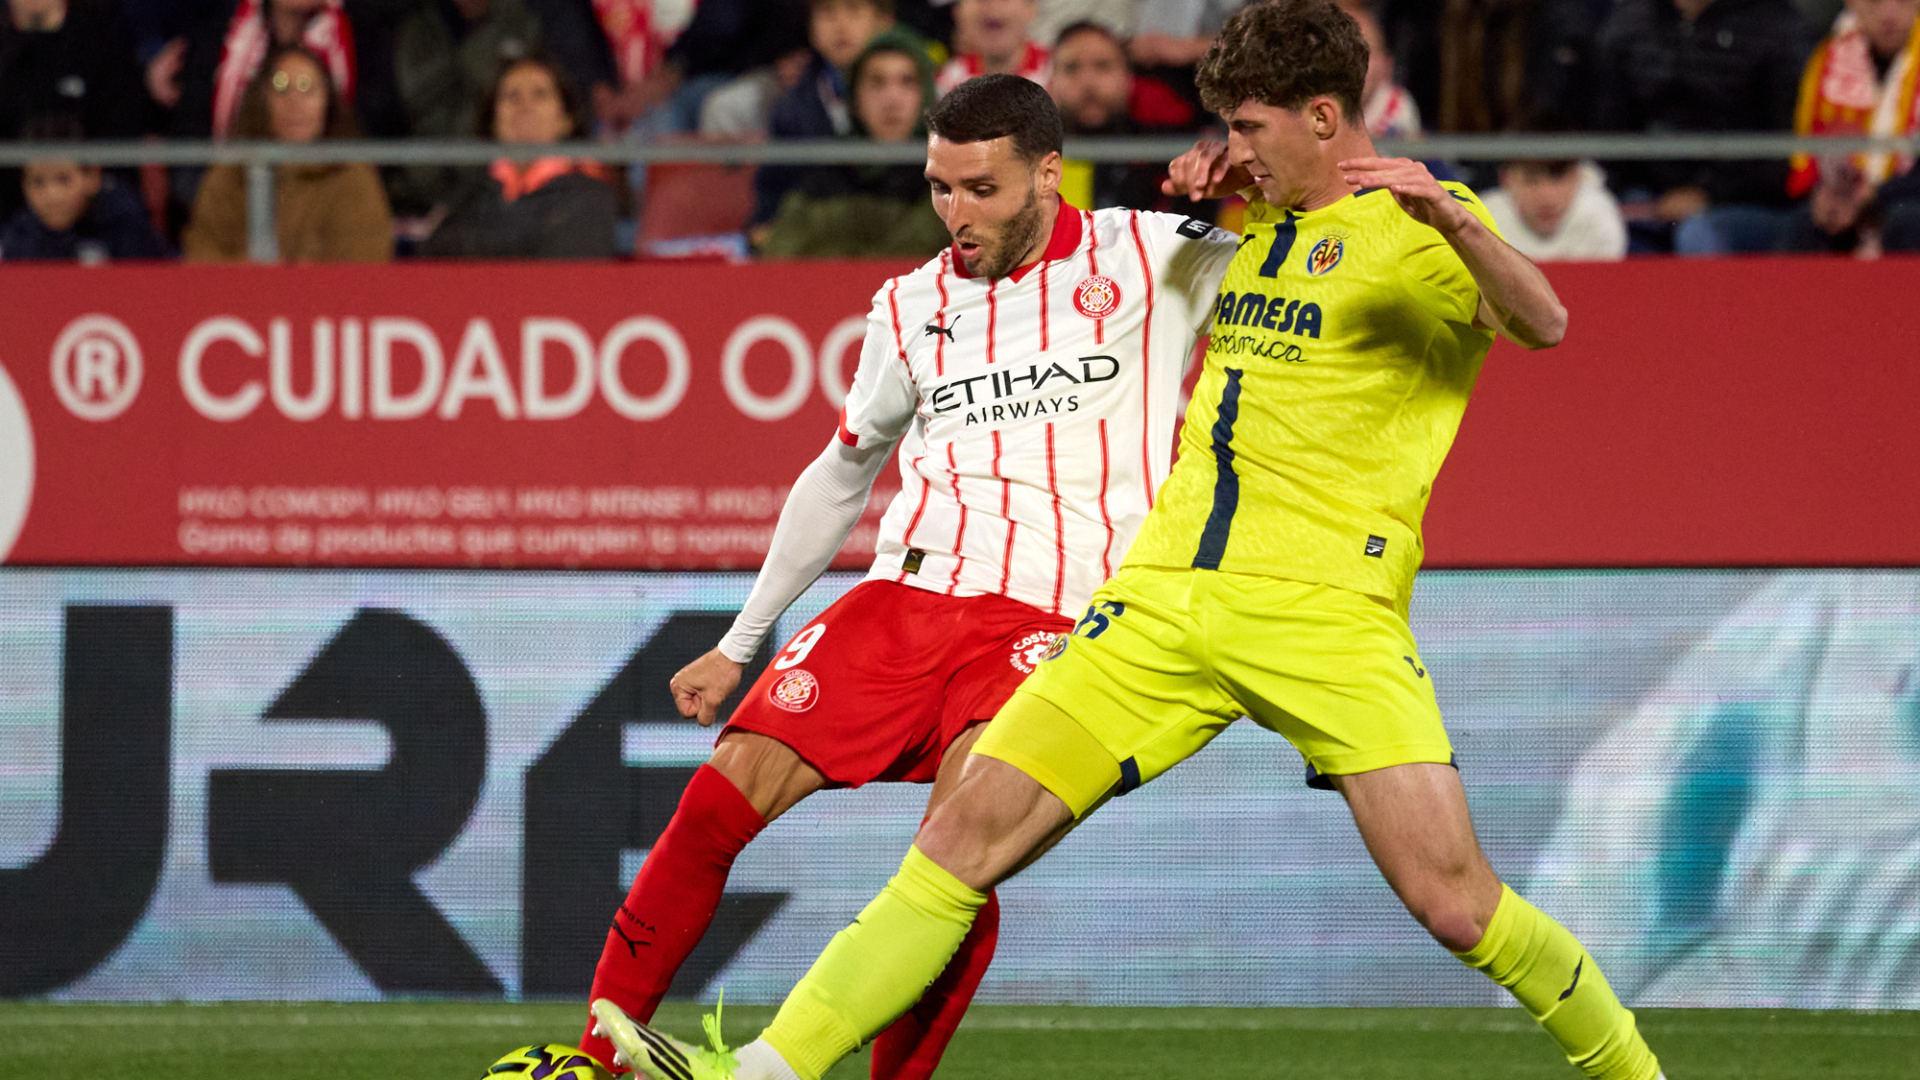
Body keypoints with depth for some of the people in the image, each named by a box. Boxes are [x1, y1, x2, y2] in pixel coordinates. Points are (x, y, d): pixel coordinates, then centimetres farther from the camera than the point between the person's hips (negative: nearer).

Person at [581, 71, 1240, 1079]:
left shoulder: (1151, 257, 5)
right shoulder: (911, 306, 17)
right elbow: (841, 474, 28)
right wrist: (739, 643, 29)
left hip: (1049, 618, -4)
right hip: (902, 592, 4)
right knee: (725, 791, -12)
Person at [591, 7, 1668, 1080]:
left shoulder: (1413, 223, -4)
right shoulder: (1254, 218, 18)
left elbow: (1542, 324, -22)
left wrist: (1457, 224, -41)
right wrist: (1204, 178, 21)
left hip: (1328, 616, -6)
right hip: (1169, 591, 6)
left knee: (1454, 903, -15)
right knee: (969, 831, -4)